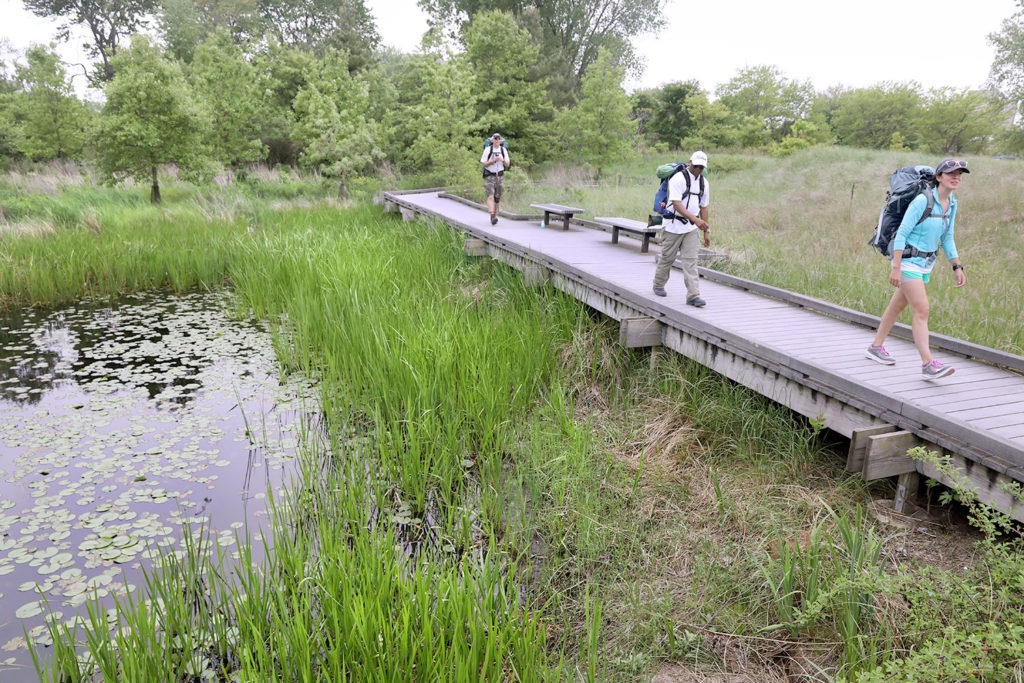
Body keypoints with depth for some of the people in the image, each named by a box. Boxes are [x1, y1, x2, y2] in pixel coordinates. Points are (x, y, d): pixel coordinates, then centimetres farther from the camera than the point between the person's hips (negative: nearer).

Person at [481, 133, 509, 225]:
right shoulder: (488, 150, -6)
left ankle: (495, 215, 20)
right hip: (489, 176, -3)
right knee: (490, 196, -18)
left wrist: (503, 160, -18)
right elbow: (483, 164, -7)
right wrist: (493, 161, -21)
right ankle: (492, 216, -30)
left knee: (497, 197, 6)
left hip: (499, 176, 3)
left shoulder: (504, 150, 3)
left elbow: (507, 165, 3)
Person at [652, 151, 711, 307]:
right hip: (674, 225, -5)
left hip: (691, 228, 5)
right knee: (667, 258, 8)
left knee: (690, 260, -3)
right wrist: (696, 219, -31)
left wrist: (706, 231, 13)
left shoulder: (704, 183, 8)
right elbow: (677, 204, -22)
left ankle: (693, 295, -7)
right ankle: (659, 285, 30)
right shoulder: (678, 179, -13)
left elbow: (703, 207, 15)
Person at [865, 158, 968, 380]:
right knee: (922, 311, -14)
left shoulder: (952, 203, 6)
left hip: (925, 263, 8)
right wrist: (895, 268, -22)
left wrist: (958, 267, 8)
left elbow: (947, 239, 13)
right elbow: (901, 234, -18)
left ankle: (876, 347, 29)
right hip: (907, 261, -8)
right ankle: (928, 364, -16)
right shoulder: (922, 201, -18)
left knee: (897, 306, 17)